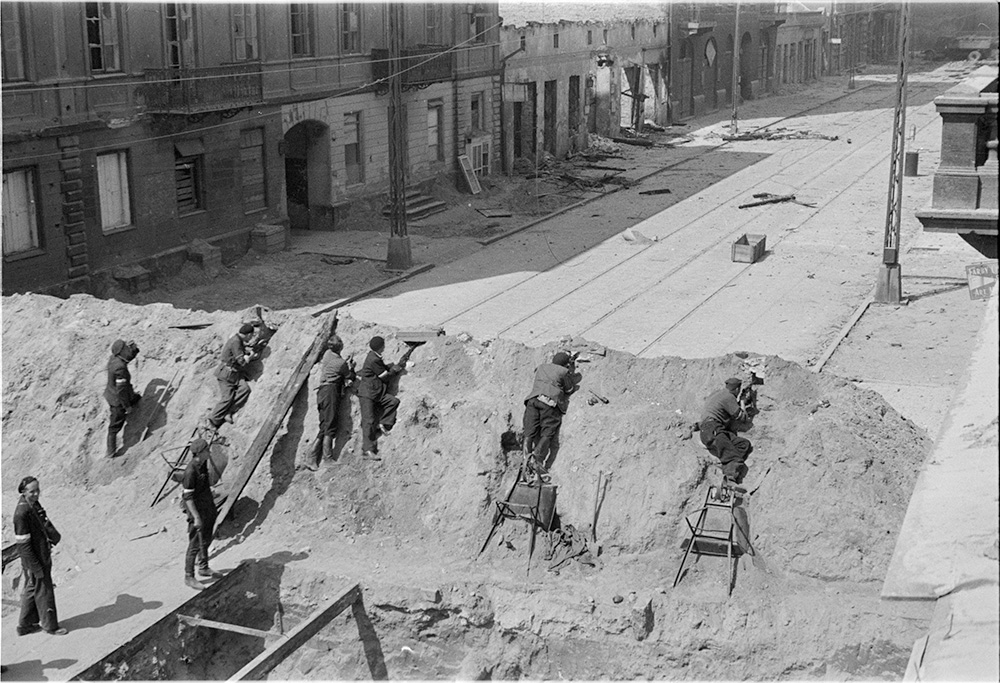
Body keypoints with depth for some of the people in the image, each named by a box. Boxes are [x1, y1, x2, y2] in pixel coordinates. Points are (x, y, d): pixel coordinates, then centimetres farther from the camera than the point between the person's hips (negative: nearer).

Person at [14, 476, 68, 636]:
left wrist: (52, 534, 3)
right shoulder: (22, 512, -26)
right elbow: (23, 543, -24)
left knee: (32, 590, 20)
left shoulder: (35, 504, 2)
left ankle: (25, 625, 34)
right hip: (34, 559, -9)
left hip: (43, 555, 9)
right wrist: (36, 567, -21)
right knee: (44, 591, 6)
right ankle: (50, 625, 22)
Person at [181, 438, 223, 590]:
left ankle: (203, 569, 37)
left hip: (209, 507, 9)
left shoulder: (203, 463, 1)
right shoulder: (190, 470, -26)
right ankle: (189, 576, 12)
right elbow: (188, 496, -23)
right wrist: (196, 517, -22)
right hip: (197, 508, -9)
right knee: (195, 544, 0)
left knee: (206, 540, 21)